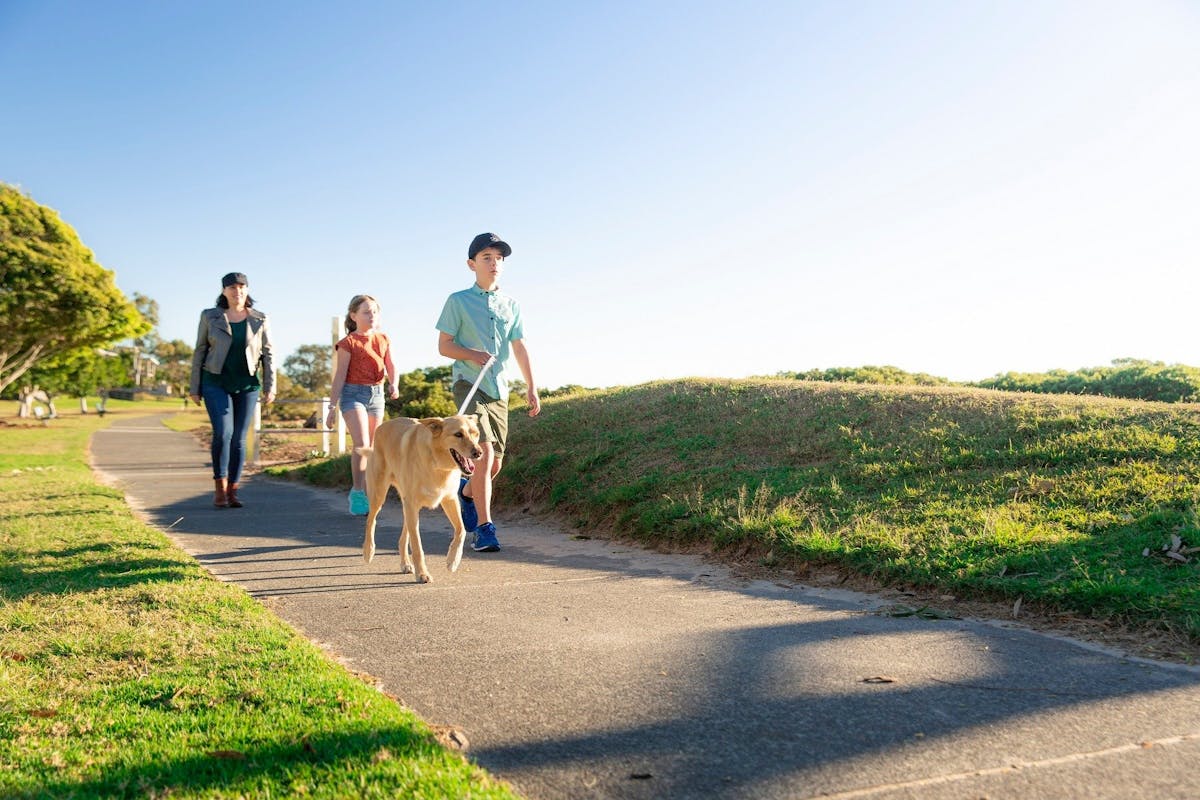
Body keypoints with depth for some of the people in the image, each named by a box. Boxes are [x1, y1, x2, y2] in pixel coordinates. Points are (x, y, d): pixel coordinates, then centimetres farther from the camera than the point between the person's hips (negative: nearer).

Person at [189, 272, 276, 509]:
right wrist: (194, 388, 2)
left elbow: (267, 354, 5)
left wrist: (270, 386, -4)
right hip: (216, 383, -1)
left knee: (238, 438, 2)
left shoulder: (259, 320, 4)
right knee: (223, 432, -17)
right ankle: (220, 487, -5)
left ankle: (233, 491, 11)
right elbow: (200, 352, 5)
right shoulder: (210, 317, 2)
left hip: (247, 385, 1)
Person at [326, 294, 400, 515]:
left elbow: (390, 366, 7)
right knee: (361, 444, -18)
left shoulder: (383, 340, 11)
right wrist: (332, 408, -6)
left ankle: (367, 495, 15)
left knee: (372, 448, 7)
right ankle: (357, 492, -9)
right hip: (353, 393, -5)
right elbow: (340, 376, -5)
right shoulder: (348, 343, -4)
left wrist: (394, 385, -15)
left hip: (377, 394, 5)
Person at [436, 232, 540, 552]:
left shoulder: (511, 305, 12)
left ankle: (466, 492, 39)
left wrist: (532, 388, 9)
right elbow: (444, 345, 0)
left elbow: (520, 348, 14)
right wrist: (472, 354, -18)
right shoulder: (458, 301, 0)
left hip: (498, 391, 5)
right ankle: (484, 528, -14)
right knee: (484, 454, -20)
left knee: (495, 465, 7)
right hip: (469, 385, -5)